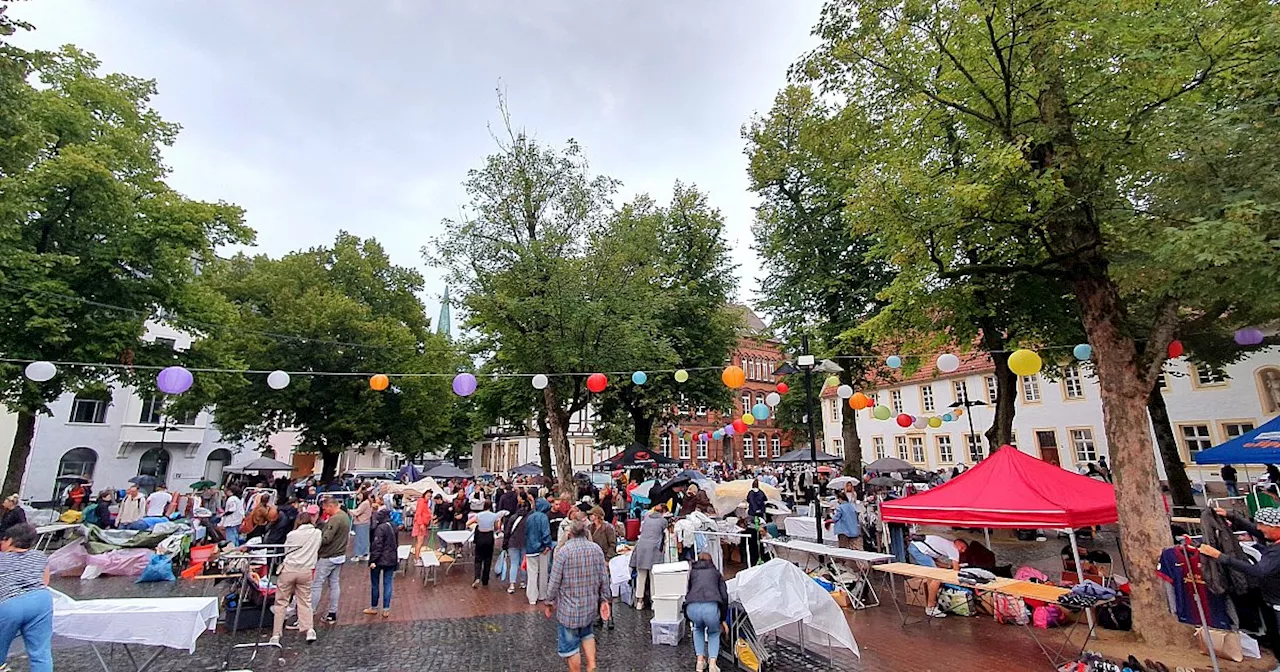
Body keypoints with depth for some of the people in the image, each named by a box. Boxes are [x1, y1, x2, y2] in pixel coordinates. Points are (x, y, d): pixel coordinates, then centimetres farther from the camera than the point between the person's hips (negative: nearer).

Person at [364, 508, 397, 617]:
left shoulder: (380, 528, -19)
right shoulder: (393, 527, 4)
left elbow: (377, 546, -20)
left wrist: (373, 560, -15)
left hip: (380, 560, -6)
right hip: (391, 559, 6)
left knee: (374, 584, 12)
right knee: (387, 584, 9)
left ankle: (373, 608, 25)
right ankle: (386, 609, 11)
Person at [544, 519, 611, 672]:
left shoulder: (563, 552, -17)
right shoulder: (596, 549, -4)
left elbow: (555, 582, -12)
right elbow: (604, 578, 1)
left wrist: (549, 602, 2)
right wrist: (604, 600, 12)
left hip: (569, 607, -5)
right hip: (591, 605, 5)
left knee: (570, 645, 12)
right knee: (587, 634, 28)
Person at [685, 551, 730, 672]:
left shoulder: (692, 572, 30)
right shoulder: (716, 572, 28)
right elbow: (724, 596, 19)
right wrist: (723, 619, 27)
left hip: (692, 607, 1)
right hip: (711, 606, -1)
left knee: (698, 629, 35)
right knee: (714, 633, 30)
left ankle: (700, 660, 22)